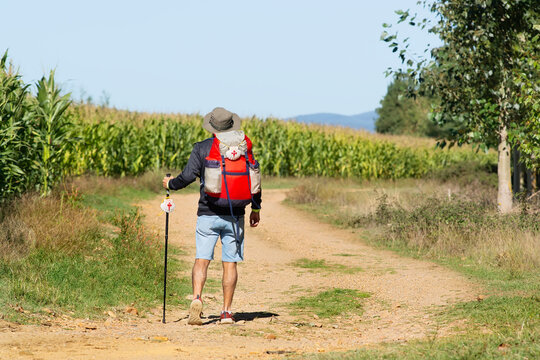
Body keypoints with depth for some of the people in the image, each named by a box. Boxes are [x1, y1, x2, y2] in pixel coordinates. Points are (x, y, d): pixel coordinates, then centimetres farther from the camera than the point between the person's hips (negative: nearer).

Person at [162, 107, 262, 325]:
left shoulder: (202, 148, -4)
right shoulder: (244, 147, 4)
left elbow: (188, 177, -8)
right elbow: (254, 179, 7)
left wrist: (170, 184, 14)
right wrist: (256, 208, 19)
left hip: (208, 214, -2)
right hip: (234, 216, 2)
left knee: (202, 259, -1)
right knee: (230, 263, 7)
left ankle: (197, 299, -24)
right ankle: (226, 312, 7)